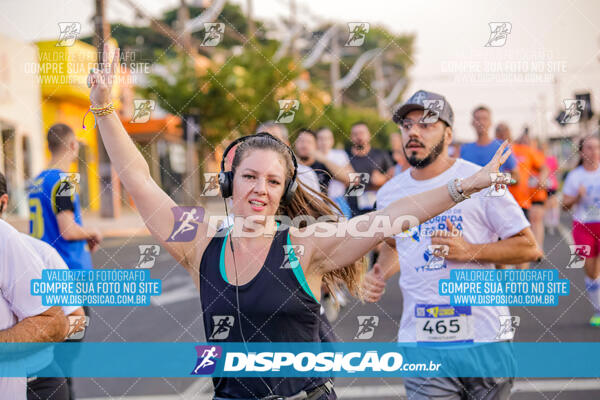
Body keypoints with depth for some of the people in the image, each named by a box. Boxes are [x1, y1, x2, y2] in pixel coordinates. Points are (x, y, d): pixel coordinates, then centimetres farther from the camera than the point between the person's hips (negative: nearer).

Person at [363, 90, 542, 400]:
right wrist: (380, 273, 5)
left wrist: (470, 250, -17)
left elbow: (529, 246, -5)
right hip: (420, 341, 3)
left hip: (485, 338, -2)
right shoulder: (389, 193, 7)